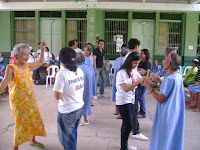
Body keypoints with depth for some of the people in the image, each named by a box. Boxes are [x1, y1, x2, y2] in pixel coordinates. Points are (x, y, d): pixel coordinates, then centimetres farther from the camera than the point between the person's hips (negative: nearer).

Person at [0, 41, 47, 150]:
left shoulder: (28, 66, 6)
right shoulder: (11, 68, -14)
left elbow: (40, 62, 20)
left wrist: (42, 49, 13)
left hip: (30, 99, 7)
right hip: (18, 101, -7)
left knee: (34, 119, 16)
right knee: (20, 123, 0)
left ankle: (33, 141, 38)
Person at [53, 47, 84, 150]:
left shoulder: (62, 74, -21)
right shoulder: (79, 71, 0)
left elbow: (57, 96, -19)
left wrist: (56, 81, -5)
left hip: (67, 111, -7)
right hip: (79, 108, 7)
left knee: (67, 138, 13)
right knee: (73, 134, 26)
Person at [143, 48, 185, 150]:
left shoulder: (169, 78, -25)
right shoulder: (178, 76, 3)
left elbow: (160, 99, -21)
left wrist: (149, 86, -16)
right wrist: (161, 82, 9)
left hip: (167, 115, -9)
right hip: (176, 113, 9)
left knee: (164, 141, 6)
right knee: (173, 138, 21)